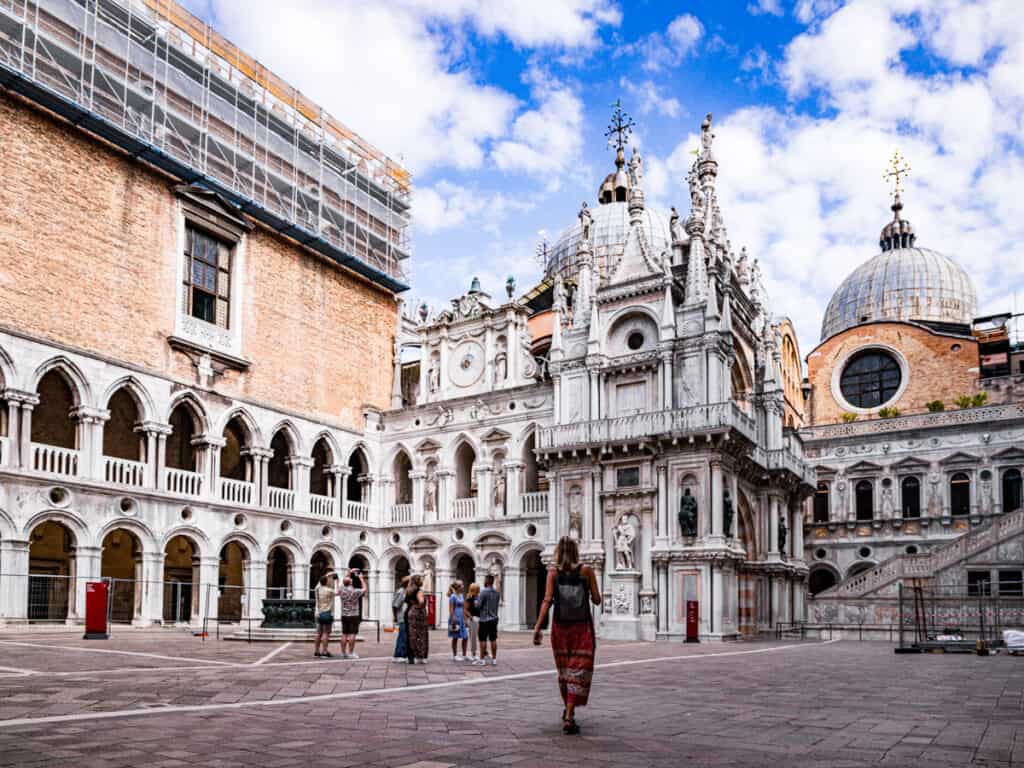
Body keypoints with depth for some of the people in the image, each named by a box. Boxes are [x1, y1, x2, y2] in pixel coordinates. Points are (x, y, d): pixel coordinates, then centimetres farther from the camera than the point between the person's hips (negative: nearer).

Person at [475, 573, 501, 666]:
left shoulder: (484, 592, -14)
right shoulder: (497, 592, 6)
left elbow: (478, 606, -13)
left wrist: (476, 603, 8)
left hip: (485, 619, -6)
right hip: (494, 619, 6)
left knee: (483, 640, 0)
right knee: (493, 639, 8)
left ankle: (482, 660, 2)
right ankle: (494, 659, 9)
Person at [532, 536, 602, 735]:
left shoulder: (553, 572, -1)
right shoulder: (586, 570, -2)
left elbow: (547, 600, -11)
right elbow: (597, 600, -1)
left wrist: (538, 627, -14)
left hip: (560, 627, 2)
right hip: (583, 627, -2)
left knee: (564, 670, 18)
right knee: (579, 671, -1)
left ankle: (567, 711, 35)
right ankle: (569, 717, -12)